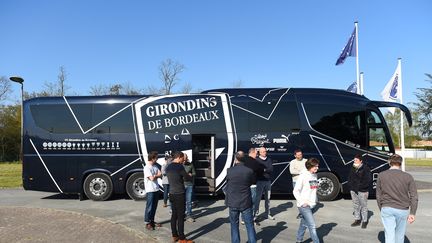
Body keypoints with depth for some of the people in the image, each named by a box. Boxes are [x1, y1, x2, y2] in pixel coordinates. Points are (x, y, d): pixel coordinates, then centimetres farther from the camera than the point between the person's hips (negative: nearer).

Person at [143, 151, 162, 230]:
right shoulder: (147, 167, -15)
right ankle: (147, 223, 7)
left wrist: (154, 176, -12)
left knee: (154, 206, 13)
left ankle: (152, 221, 24)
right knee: (149, 207, -1)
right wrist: (157, 175, -3)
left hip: (156, 189, 8)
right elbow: (152, 178, -20)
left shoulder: (155, 166, 11)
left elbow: (160, 175, 6)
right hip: (150, 190, -8)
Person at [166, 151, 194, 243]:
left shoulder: (168, 167, 9)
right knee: (180, 216, -2)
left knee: (174, 215, 13)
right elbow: (187, 178, -6)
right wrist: (190, 176, 14)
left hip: (172, 194, 8)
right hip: (179, 194, -8)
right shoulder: (179, 166, -15)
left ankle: (174, 236, 20)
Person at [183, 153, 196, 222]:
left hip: (189, 185, 1)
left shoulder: (190, 165, 2)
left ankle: (189, 216, 14)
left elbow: (194, 173, 11)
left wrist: (191, 175, -10)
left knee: (189, 201, 5)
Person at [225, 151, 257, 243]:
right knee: (250, 225, 9)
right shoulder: (249, 171, -10)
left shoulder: (229, 171, -11)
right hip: (246, 203, 0)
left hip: (233, 203, 0)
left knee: (234, 225, 14)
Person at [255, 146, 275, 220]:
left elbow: (271, 169, -1)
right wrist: (267, 170, -11)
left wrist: (264, 170, -14)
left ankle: (267, 213, 25)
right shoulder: (256, 160, -3)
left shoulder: (269, 159, 10)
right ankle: (255, 214, -1)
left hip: (268, 181, 5)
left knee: (267, 198, 14)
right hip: (260, 181, -5)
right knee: (258, 198, -6)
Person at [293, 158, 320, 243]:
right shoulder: (303, 176, -14)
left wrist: (315, 200, 9)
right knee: (312, 226, -8)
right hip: (304, 206, -7)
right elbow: (295, 191, -13)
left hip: (311, 204, 7)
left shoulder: (315, 176, 7)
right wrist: (302, 202, -17)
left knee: (304, 224, 17)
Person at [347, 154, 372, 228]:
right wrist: (351, 186, 0)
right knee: (356, 205, 13)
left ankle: (364, 221, 14)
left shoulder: (365, 168, -9)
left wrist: (360, 186, -16)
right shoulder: (353, 168, 10)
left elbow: (368, 180, -13)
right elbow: (350, 178, 16)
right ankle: (357, 220, 24)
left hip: (362, 191, -6)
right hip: (353, 190, 6)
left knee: (363, 206, 3)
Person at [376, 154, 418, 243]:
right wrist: (412, 213, 0)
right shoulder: (408, 177, -3)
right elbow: (414, 197, -5)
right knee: (399, 235, 18)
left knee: (389, 235, -1)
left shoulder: (381, 175, -1)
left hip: (387, 209, -1)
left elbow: (378, 195, 3)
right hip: (403, 210, 1)